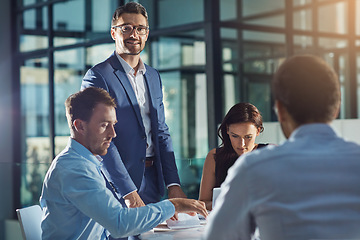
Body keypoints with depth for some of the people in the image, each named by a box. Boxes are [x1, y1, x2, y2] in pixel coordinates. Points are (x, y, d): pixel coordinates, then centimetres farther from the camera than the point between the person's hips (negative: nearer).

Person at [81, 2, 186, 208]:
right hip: (116, 189, -6)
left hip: (152, 183, 6)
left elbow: (161, 133, 14)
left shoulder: (153, 76, 14)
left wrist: (173, 184, 4)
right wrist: (128, 192, -20)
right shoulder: (98, 76, -8)